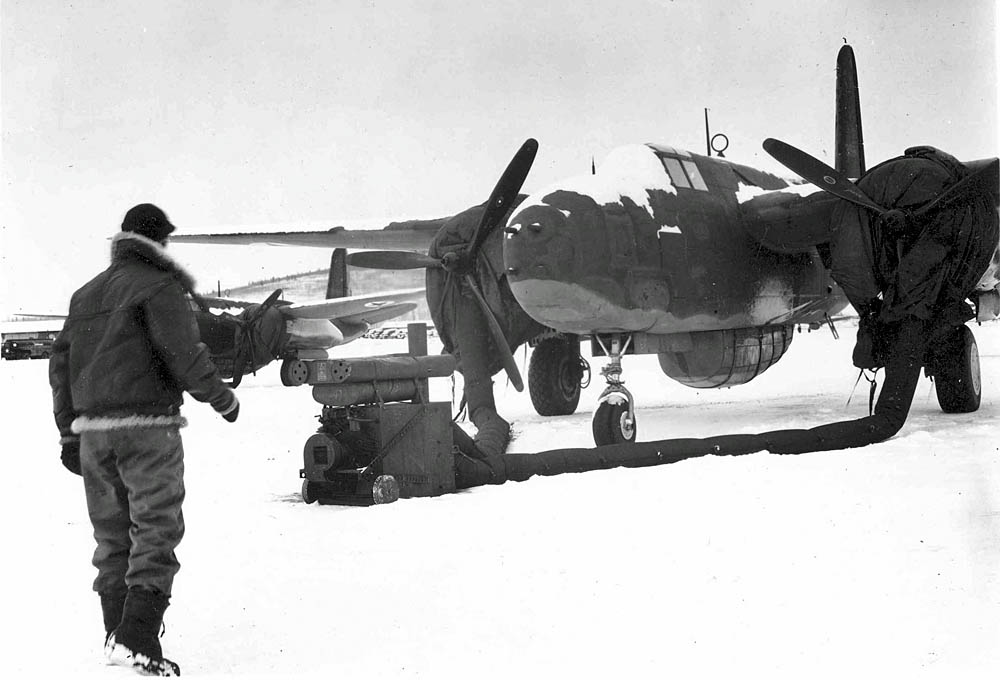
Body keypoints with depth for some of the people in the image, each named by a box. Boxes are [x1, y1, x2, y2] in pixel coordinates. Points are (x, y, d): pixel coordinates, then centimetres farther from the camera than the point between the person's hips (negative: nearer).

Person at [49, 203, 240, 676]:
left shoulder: (85, 294, 18)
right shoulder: (159, 286, -5)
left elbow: (61, 363, 19)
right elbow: (184, 353, -14)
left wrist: (69, 432, 23)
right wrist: (223, 399, 0)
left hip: (92, 428, 7)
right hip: (147, 426, -7)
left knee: (111, 532, 15)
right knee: (156, 529, -6)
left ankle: (117, 631, 20)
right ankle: (137, 638, -17)